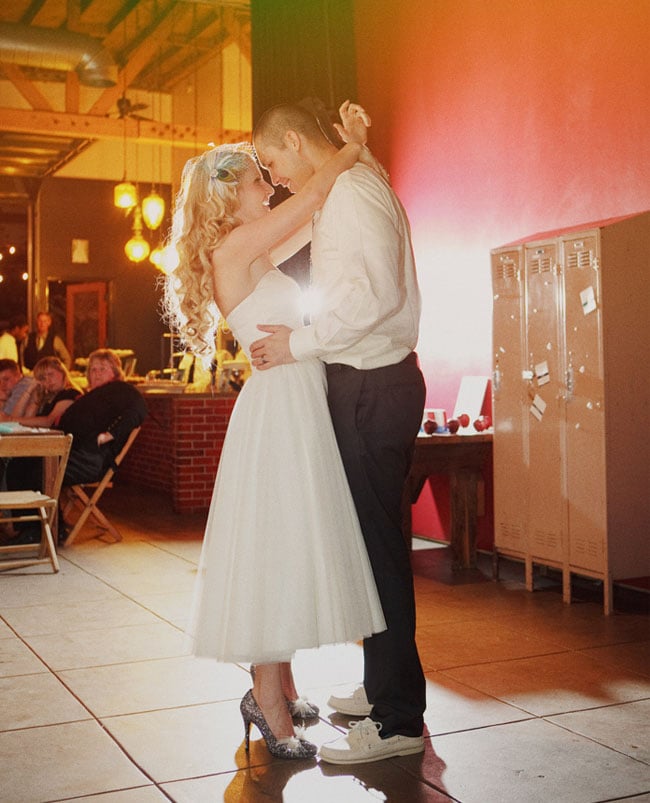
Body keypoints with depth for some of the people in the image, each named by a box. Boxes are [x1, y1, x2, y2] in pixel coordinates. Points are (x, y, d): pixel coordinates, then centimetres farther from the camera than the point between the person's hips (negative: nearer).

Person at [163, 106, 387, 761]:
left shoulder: (253, 253, 16)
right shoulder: (233, 247, -10)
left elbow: (314, 214, 27)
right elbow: (314, 194, -10)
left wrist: (351, 150, 20)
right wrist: (350, 153, 5)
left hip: (300, 407, 10)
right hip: (277, 407, -10)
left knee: (290, 548, 12)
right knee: (276, 549, -5)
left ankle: (280, 689, 22)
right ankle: (268, 700, 5)